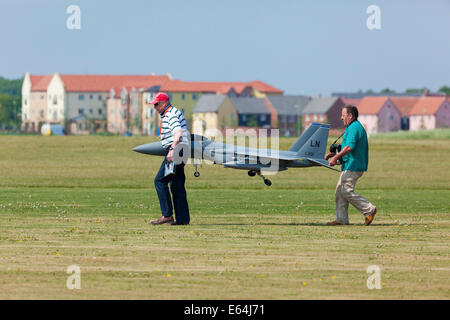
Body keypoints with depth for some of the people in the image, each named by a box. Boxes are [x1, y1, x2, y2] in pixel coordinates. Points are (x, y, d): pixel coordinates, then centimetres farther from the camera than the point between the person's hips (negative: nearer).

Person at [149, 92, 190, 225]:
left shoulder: (171, 115, -13)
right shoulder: (167, 114, 20)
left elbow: (178, 133, -27)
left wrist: (172, 150, -36)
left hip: (176, 150, -11)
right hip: (177, 152, 11)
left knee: (160, 181, -10)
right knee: (177, 185, 10)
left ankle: (167, 215, -13)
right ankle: (183, 218, 9)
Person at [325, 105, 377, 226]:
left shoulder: (354, 128, -15)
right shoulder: (356, 127, 21)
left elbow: (349, 147, -25)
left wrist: (336, 157, -20)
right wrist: (334, 154, 21)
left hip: (353, 166, -11)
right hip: (350, 166, 11)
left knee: (346, 191, -11)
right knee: (340, 190, 10)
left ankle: (369, 209, -7)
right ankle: (341, 219, 10)